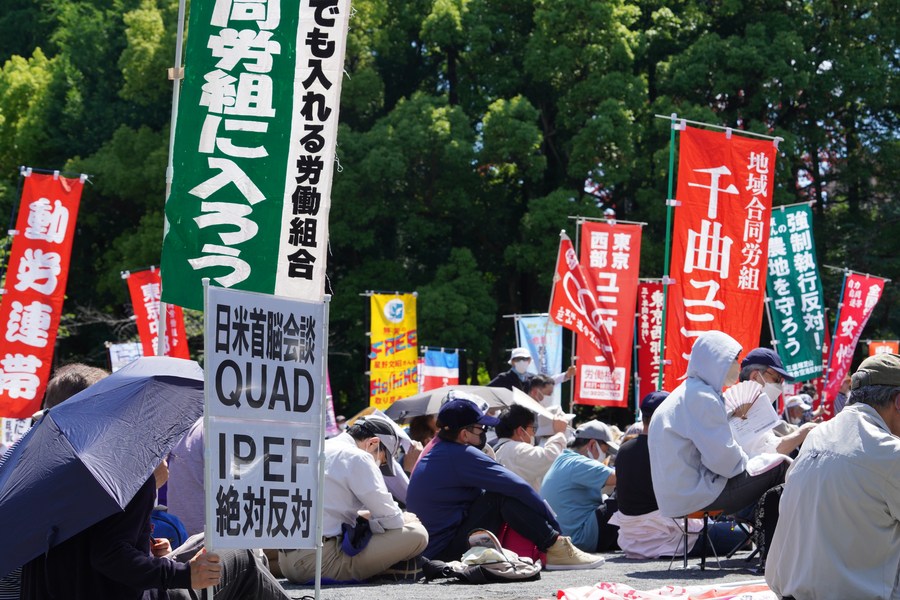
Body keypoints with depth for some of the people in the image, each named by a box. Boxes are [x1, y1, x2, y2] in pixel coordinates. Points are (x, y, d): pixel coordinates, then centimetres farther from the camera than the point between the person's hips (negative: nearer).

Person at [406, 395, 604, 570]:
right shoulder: (462, 455, -15)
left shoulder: (435, 454, 15)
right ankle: (557, 549, -12)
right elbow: (518, 487, -15)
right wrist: (554, 526, -6)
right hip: (449, 552, -10)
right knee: (503, 496, -17)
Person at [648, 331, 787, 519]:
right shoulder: (701, 397, -16)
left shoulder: (688, 392, 17)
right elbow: (722, 457, -21)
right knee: (777, 469, -7)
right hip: (694, 495, -11)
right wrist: (745, 462, -2)